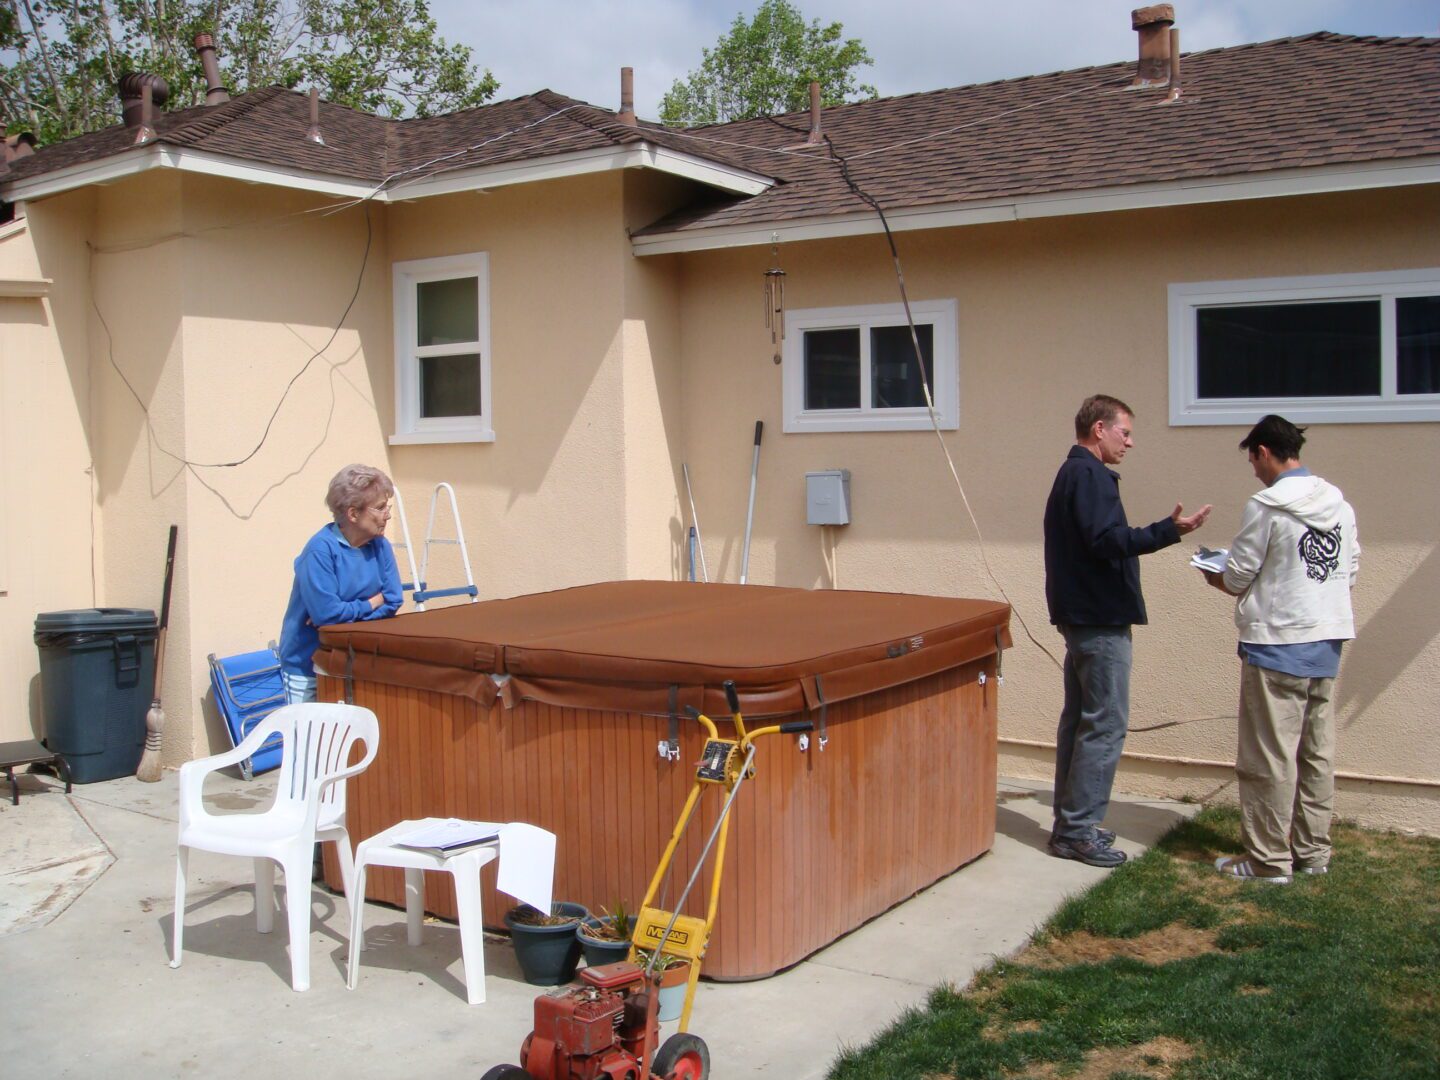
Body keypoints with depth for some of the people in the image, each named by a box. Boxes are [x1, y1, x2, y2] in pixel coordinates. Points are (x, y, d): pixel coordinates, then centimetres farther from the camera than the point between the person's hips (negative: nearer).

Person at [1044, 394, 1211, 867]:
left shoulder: (1073, 474, 18)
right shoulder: (1090, 476, -14)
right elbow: (1106, 541, -26)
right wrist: (1169, 530, -32)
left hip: (1081, 615, 11)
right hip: (1100, 620, -11)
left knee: (1080, 719, 14)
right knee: (1106, 725, -7)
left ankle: (1070, 823, 20)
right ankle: (1079, 830, -3)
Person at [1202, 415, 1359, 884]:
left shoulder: (1266, 506, -14)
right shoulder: (1339, 504, 6)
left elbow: (1236, 578, -10)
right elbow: (1350, 570, 12)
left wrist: (1215, 575, 12)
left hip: (1277, 644, -7)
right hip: (1328, 640, 7)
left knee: (1270, 756, 0)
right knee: (1317, 752, 14)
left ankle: (1268, 860, 6)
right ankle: (1313, 852, 22)